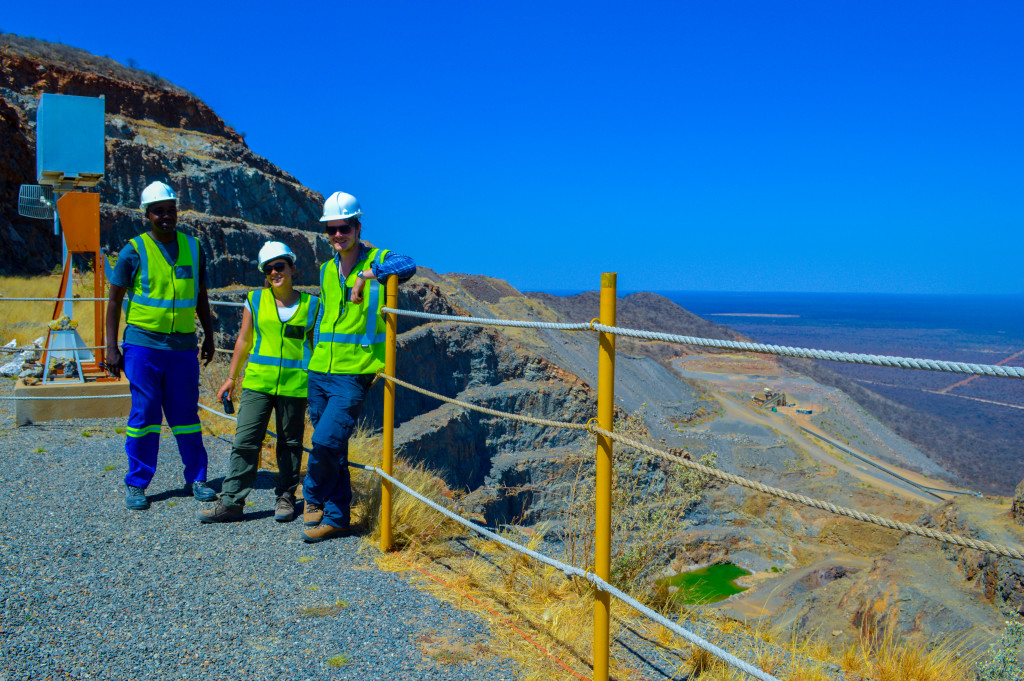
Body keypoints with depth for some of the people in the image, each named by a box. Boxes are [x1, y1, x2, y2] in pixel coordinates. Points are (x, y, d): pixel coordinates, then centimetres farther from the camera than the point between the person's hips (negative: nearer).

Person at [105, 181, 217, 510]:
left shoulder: (192, 248, 9)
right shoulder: (134, 251, -2)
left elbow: (201, 297, 18)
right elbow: (114, 300, 1)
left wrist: (209, 336, 17)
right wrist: (111, 348, -4)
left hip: (183, 346, 3)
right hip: (143, 344, -3)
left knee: (186, 414, 7)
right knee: (144, 414, 1)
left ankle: (196, 478, 17)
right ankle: (136, 485, 12)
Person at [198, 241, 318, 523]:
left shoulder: (311, 305, 3)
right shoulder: (255, 301, 6)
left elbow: (316, 346, 10)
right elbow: (244, 340, 14)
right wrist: (231, 378, 14)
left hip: (294, 384, -1)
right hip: (257, 381, 1)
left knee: (290, 443, 9)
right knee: (245, 441, -2)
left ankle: (286, 497, 23)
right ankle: (231, 502, 3)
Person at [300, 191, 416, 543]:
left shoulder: (377, 260, -4)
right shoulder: (327, 270, 15)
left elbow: (408, 265, -27)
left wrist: (367, 275, -34)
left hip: (354, 374, -6)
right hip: (319, 372, 6)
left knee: (327, 441, -15)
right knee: (331, 448, 11)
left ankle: (313, 497, 10)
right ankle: (335, 518, 22)